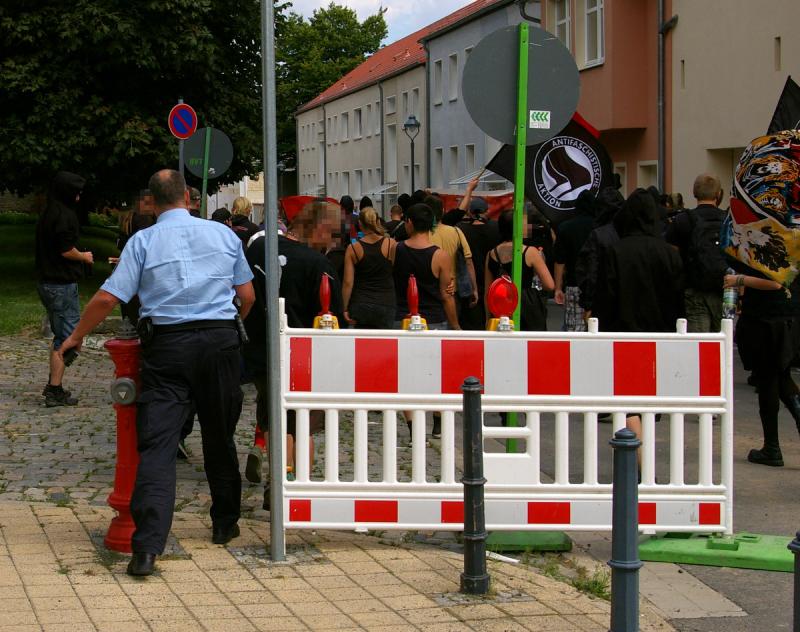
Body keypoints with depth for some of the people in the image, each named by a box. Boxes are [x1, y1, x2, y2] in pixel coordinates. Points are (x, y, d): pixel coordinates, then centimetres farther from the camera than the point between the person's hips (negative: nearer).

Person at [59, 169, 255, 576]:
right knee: (219, 439, 18)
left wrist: (75, 337, 11)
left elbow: (107, 298, -4)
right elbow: (247, 295, 14)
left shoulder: (143, 241, 1)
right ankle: (225, 525, 31)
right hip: (221, 340, 3)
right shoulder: (223, 234, 9)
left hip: (167, 344, -2)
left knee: (156, 443, -8)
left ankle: (147, 546, -21)